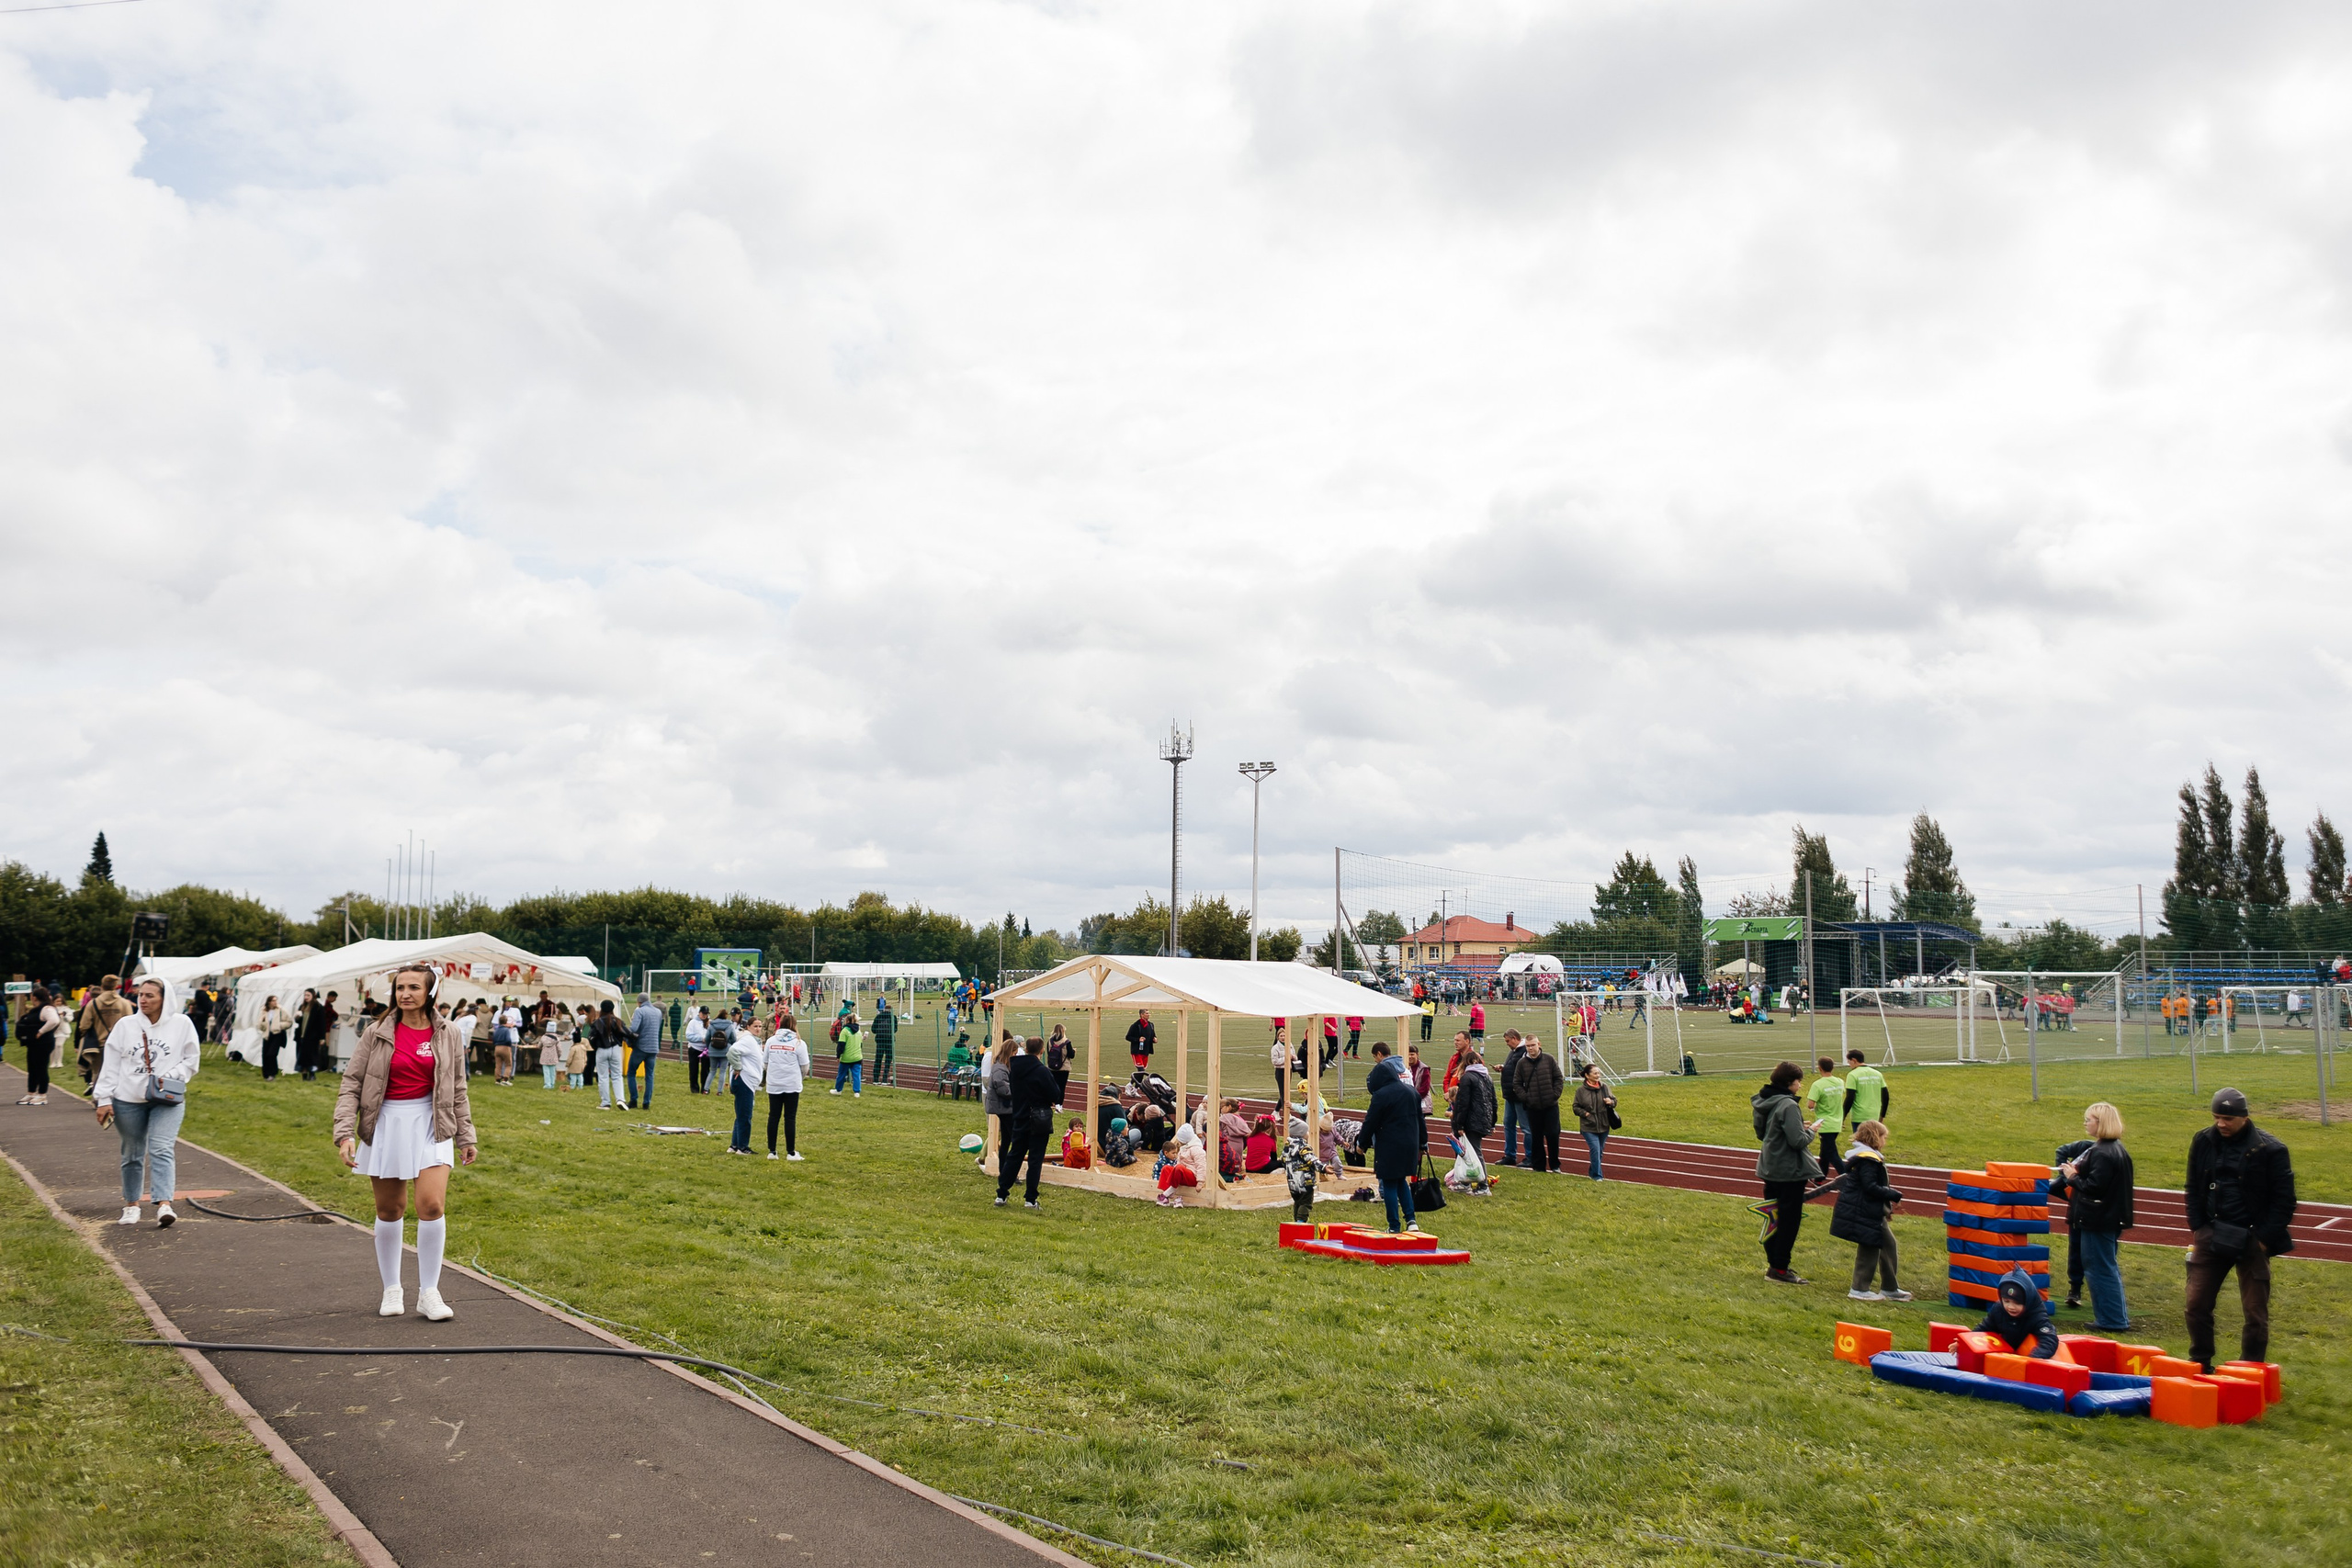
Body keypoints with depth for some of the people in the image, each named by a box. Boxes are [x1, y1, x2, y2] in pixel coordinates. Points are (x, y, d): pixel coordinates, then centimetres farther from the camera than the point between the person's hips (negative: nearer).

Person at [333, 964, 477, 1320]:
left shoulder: (446, 1036, 3)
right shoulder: (377, 1034, -2)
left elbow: (457, 1090, 11)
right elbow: (351, 1084, -1)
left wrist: (465, 1136, 13)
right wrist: (345, 1133, -11)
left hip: (430, 1126, 0)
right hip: (386, 1126, 0)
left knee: (432, 1205, -12)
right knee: (389, 1210, 8)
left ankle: (429, 1292, 0)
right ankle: (391, 1290, 25)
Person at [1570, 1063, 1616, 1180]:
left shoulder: (1605, 1087, 1)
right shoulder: (1581, 1090, -7)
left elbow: (1614, 1100, 10)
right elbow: (1575, 1106, 0)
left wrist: (1611, 1102, -12)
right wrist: (1585, 1113, -14)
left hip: (1604, 1126, 4)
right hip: (1588, 1127, -4)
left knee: (1600, 1150, 14)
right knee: (1595, 1149, -14)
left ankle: (1593, 1171, 35)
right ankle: (1597, 1176, -3)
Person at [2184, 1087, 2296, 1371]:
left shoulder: (2270, 1150, -10)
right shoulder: (2203, 1142, 2)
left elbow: (2284, 1200, -6)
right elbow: (2194, 1188, 12)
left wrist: (2264, 1238, -10)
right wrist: (2197, 1229, 4)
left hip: (2252, 1238, -3)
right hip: (2211, 1235, 4)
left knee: (2256, 1312, 4)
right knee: (2197, 1303, 3)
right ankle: (2200, 1365, 18)